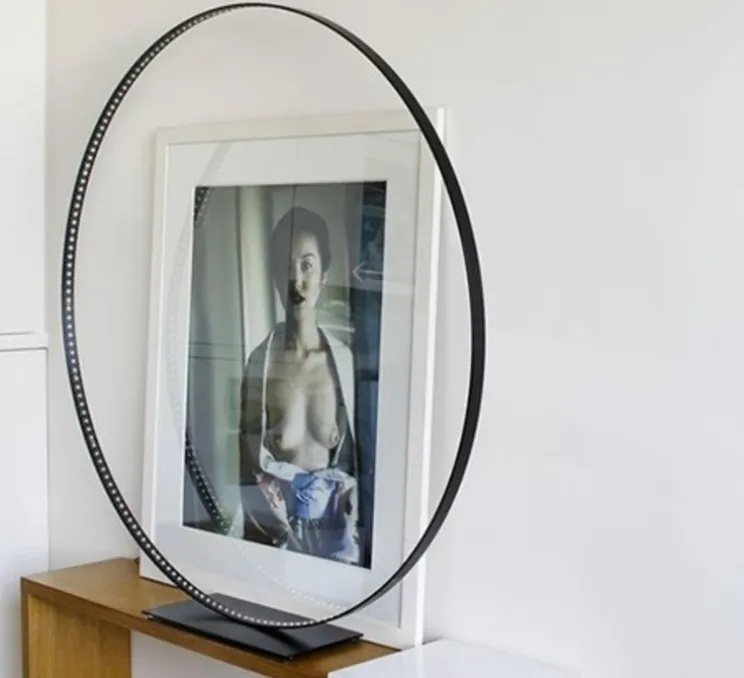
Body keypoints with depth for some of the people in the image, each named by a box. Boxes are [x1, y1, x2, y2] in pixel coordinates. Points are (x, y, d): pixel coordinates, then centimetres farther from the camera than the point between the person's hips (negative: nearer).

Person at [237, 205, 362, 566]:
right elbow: (248, 461, 0)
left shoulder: (343, 357, 1)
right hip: (274, 527, -2)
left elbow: (349, 453, 10)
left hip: (331, 523, 2)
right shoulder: (261, 360, -4)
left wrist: (352, 524, 0)